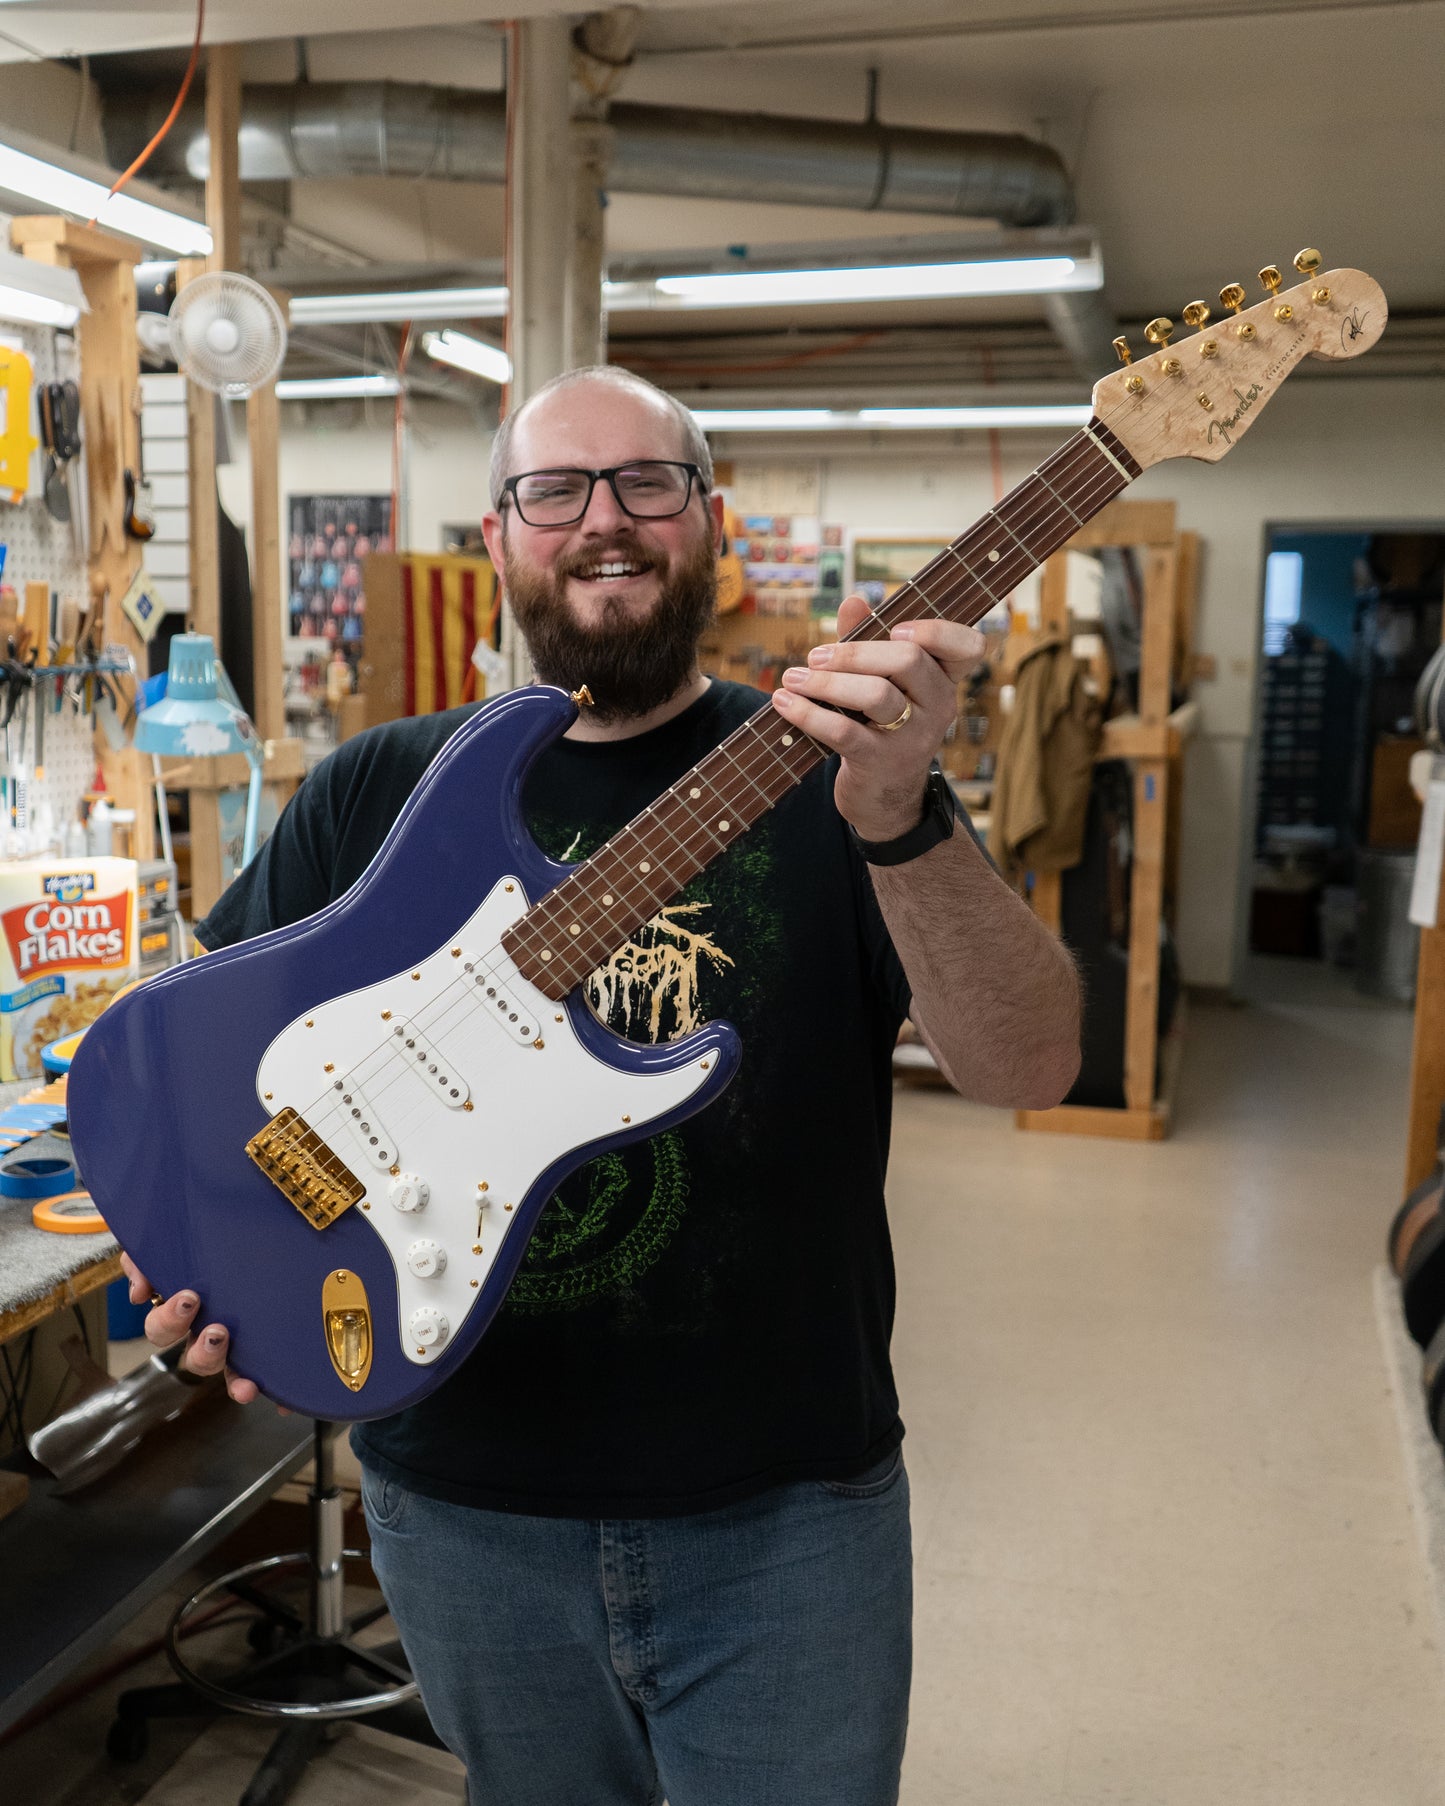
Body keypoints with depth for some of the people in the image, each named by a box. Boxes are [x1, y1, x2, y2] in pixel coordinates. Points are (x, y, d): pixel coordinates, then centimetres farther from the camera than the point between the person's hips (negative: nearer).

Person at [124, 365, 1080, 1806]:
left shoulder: (821, 767, -7)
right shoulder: (374, 792, 1)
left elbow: (1027, 1070, -18)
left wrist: (897, 822, -34)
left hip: (783, 1508, -2)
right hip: (464, 1497, 3)